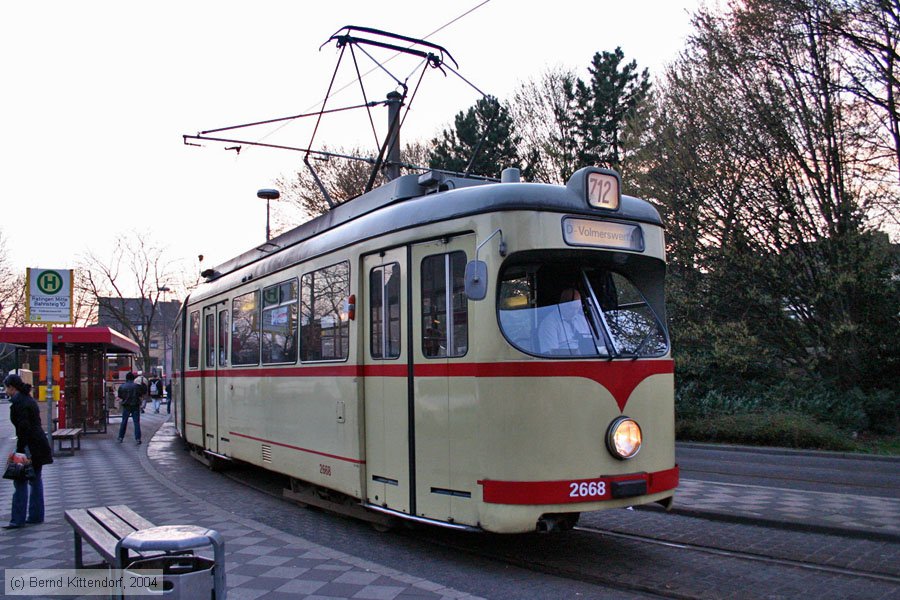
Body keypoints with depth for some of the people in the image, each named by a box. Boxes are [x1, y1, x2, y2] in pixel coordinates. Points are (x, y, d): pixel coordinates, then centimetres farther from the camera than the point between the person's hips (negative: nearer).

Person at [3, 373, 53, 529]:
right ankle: (36, 516, 19)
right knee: (35, 479, 13)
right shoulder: (29, 399, 14)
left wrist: (20, 450, -19)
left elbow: (23, 427, -21)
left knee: (20, 481, -4)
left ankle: (18, 520, -2)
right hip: (39, 445, 9)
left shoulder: (18, 403, -14)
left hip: (29, 446, -9)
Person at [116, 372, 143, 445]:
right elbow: (141, 396, -3)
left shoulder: (122, 386, -3)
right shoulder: (137, 386, -6)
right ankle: (138, 439, -4)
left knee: (124, 422, 15)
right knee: (136, 422, 1)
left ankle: (120, 438, 20)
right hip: (135, 406, -1)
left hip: (126, 406, 1)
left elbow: (119, 397, 1)